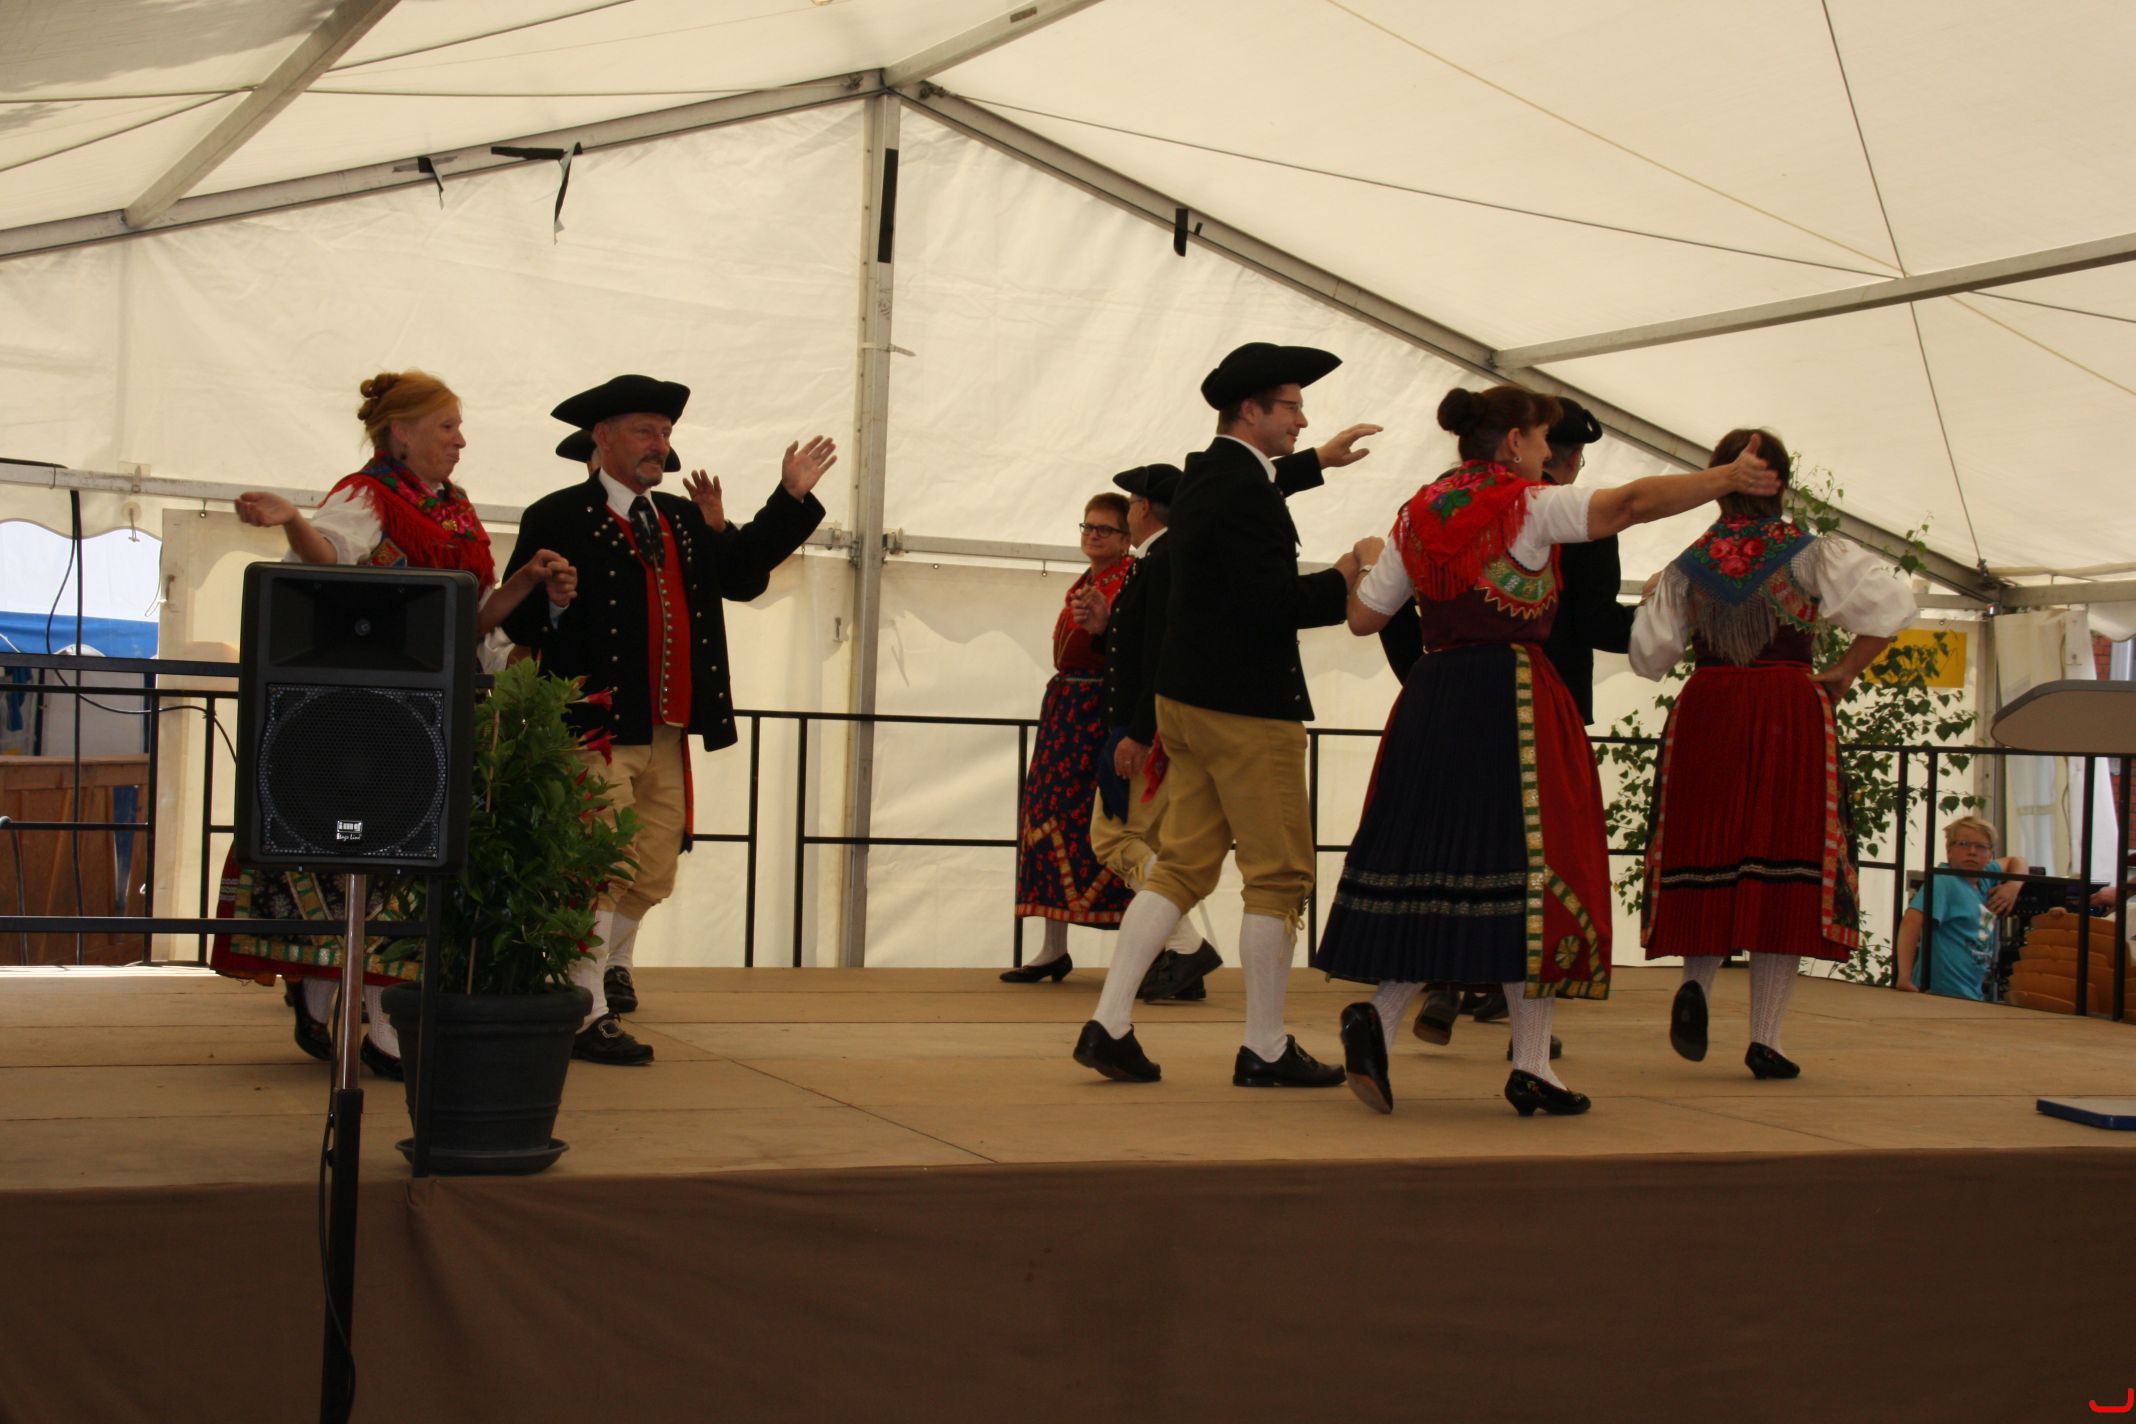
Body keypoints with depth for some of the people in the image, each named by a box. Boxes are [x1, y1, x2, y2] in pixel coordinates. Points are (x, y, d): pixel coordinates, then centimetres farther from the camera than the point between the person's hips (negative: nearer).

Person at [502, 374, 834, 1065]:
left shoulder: (683, 519, 18)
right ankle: (587, 1015, -3)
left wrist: (792, 497, 12)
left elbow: (743, 576, 16)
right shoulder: (559, 519, -5)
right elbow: (519, 619, -10)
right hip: (599, 730, -7)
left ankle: (612, 964, 42)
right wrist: (568, 694, -22)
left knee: (652, 874, 18)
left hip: (669, 735, 7)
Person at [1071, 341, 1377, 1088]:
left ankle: (1109, 1023, 8)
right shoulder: (1245, 489, -17)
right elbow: (1268, 602, -25)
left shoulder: (1203, 476, 12)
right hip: (1247, 709, -10)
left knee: (1183, 864, 12)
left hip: (1188, 700, 10)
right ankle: (1265, 1049, 8)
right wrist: (1346, 579, -12)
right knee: (1278, 877, 1)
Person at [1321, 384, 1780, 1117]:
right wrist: (1727, 478, -9)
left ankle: (1379, 1015, -12)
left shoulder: (1417, 514, 13)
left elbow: (1364, 617, 17)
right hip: (1512, 696, -6)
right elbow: (1630, 503, -16)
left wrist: (1357, 574, 38)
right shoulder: (1527, 506, -3)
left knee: (1430, 862, 9)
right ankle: (1531, 1064, -2)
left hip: (1430, 697, 6)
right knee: (1529, 863, -2)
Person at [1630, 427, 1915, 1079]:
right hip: (1789, 714, -2)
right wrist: (1842, 673, -2)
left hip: (1703, 714, 2)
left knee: (1708, 861, 13)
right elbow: (1892, 605, -13)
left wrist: (1651, 602, 25)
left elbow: (1649, 656, 6)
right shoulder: (1814, 554, -1)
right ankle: (1765, 1038, 0)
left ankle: (1696, 982, -12)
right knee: (1784, 865, 2)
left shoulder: (1688, 564, 5)